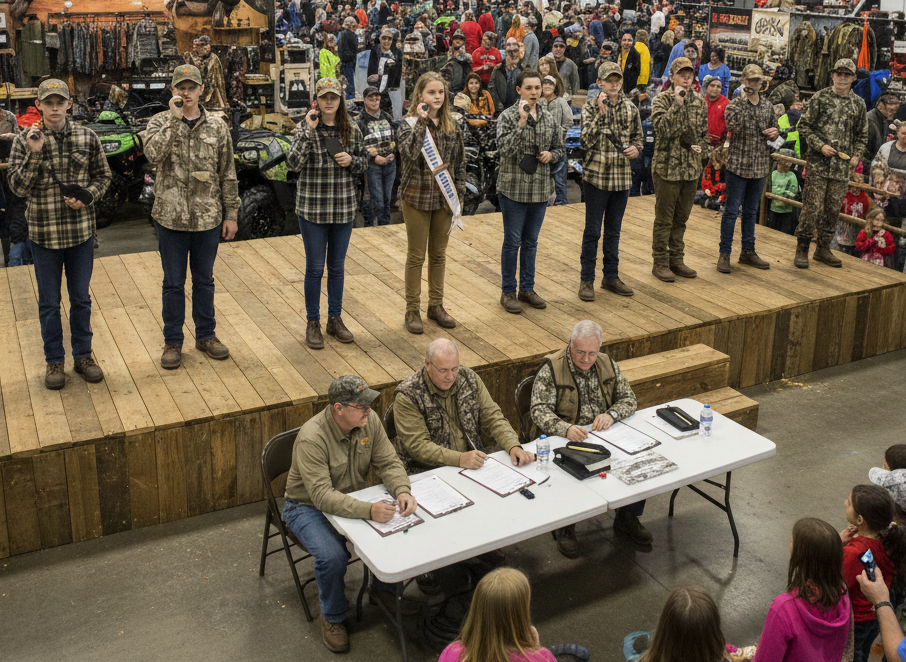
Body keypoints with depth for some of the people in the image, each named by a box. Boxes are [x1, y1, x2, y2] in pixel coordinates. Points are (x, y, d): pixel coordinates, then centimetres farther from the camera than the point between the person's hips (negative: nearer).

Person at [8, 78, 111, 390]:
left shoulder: (87, 137, -1)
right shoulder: (24, 141, -6)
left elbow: (103, 176, 7)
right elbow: (18, 187, -12)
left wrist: (86, 198, -12)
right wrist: (34, 153, -24)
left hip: (81, 232, 1)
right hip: (43, 233, -1)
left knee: (81, 299, 14)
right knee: (49, 303, 10)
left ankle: (83, 355, 28)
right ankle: (54, 361, 24)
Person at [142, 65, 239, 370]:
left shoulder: (217, 127, 3)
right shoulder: (161, 122, -2)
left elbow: (228, 174, 5)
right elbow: (153, 153, -23)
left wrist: (231, 214, 3)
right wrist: (175, 117, -22)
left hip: (208, 218, 1)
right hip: (171, 218, -1)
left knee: (204, 281, 15)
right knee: (173, 284, 9)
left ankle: (206, 335, 30)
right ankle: (172, 342, 22)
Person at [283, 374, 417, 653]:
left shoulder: (369, 420, -13)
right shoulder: (311, 438, -32)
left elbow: (388, 462, -8)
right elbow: (322, 495, -37)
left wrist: (403, 491, -30)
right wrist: (368, 510, -50)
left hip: (355, 498, 5)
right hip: (308, 506, -5)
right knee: (332, 556, -31)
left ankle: (383, 588, 12)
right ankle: (332, 617, -1)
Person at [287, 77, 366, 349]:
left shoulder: (351, 129, 4)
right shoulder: (305, 128, -6)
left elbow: (363, 163, 14)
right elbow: (293, 163, -20)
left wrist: (351, 160, -8)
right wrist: (308, 130, -25)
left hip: (344, 207, 3)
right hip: (312, 208, -3)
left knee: (337, 266, 13)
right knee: (315, 268, 5)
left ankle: (335, 319, 27)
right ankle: (313, 324, 18)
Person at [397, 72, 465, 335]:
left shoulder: (452, 126, 4)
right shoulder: (409, 124, -8)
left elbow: (459, 163, 10)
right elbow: (410, 152, -27)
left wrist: (459, 194, 4)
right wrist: (422, 121, -25)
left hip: (444, 199, 4)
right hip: (417, 198, -4)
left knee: (439, 254, 13)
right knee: (416, 256, 5)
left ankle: (436, 305, 27)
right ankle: (412, 310, 16)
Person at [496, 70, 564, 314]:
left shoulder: (549, 119, 8)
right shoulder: (508, 117, -7)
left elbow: (561, 149, 17)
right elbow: (505, 148, -20)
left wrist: (551, 155, -5)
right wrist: (522, 122, -26)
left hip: (540, 189, 5)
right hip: (514, 188, -5)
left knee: (531, 242, 14)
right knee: (512, 242, 3)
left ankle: (527, 288, 26)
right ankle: (508, 292, 14)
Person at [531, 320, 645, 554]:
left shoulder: (608, 365, 6)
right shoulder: (551, 368, -11)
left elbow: (629, 399, 9)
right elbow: (540, 411, -17)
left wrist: (611, 414, -14)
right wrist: (566, 429, -36)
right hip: (565, 439, -5)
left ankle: (627, 517, 8)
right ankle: (565, 527, -7)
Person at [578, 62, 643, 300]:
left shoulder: (630, 108, 6)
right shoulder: (591, 108, -6)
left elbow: (637, 136, 17)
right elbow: (587, 141, -18)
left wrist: (636, 148, -5)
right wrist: (601, 113, -24)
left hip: (622, 177, 4)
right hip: (596, 176, -4)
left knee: (614, 230, 14)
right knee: (592, 230, 2)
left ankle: (611, 276, 24)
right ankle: (586, 279, 11)